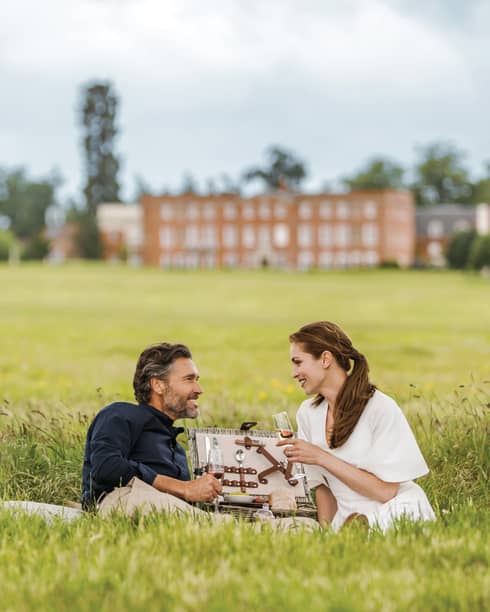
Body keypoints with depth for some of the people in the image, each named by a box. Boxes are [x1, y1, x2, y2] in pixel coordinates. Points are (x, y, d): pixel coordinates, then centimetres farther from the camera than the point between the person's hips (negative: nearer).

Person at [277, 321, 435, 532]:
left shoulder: (381, 408, -12)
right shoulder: (307, 414, 6)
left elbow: (385, 491, -15)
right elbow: (322, 485, 12)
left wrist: (322, 458, -16)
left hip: (401, 517, -5)